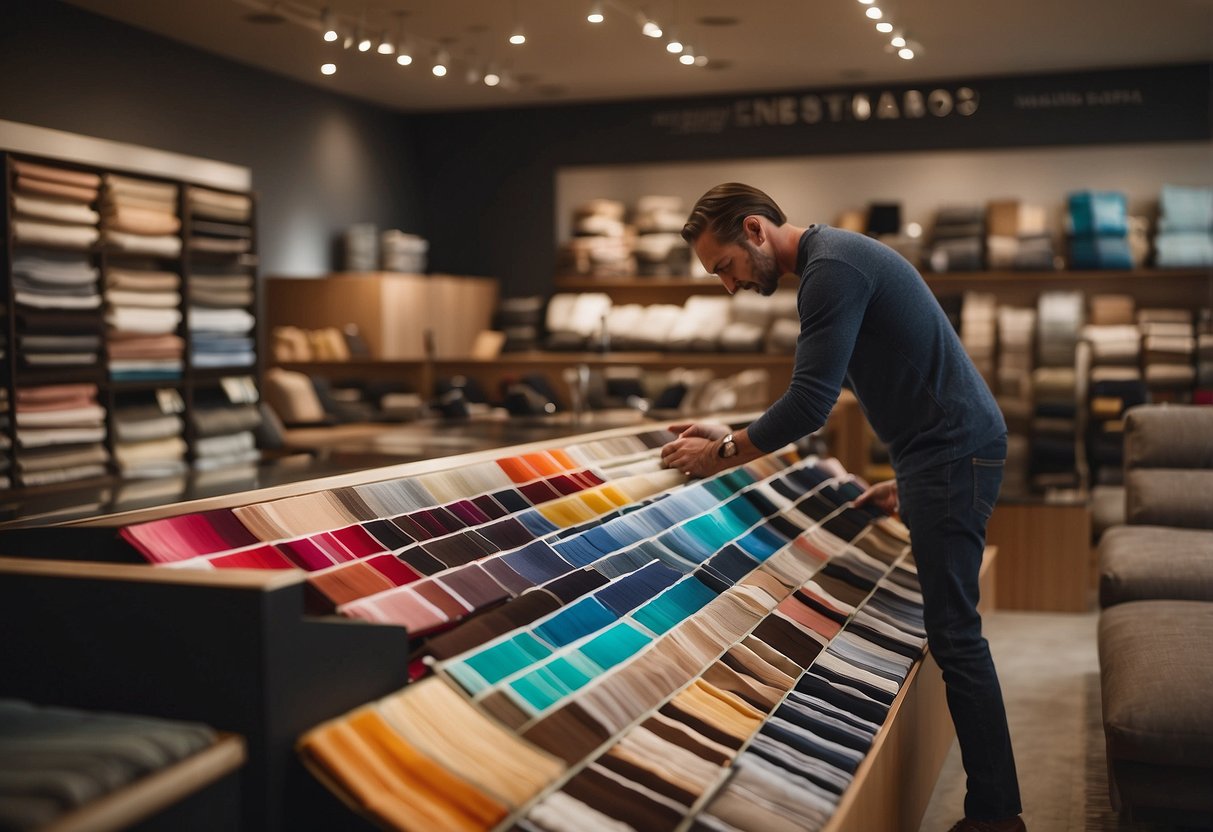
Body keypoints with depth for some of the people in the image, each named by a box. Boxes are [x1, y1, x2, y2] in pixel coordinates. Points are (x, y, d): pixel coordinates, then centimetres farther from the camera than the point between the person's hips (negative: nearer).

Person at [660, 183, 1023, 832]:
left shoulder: (832, 268, -17)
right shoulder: (837, 259, 16)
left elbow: (809, 402, -23)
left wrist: (721, 454, -11)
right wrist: (906, 477, 20)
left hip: (955, 452, -10)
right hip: (942, 451, 10)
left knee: (954, 634, -7)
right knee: (948, 626, 10)